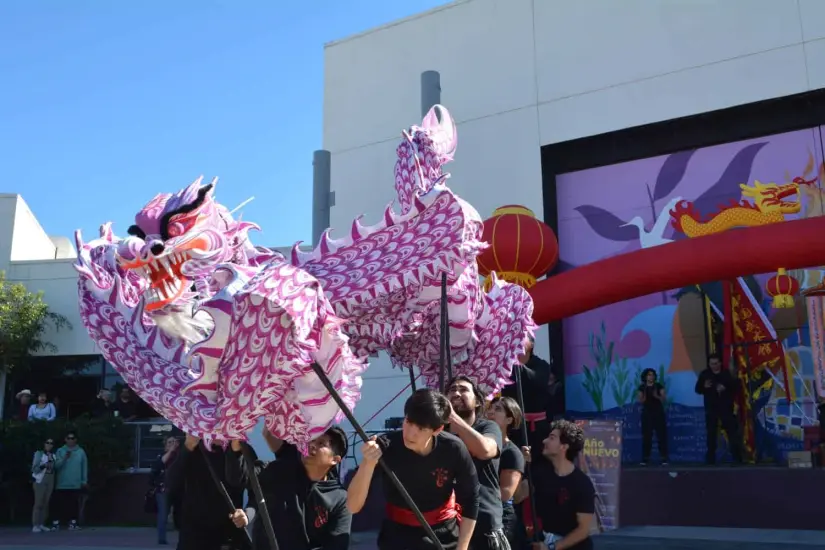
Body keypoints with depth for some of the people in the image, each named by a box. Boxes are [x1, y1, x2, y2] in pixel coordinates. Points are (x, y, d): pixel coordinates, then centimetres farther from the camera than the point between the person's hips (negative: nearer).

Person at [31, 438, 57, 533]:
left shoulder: (53, 455, 11)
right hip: (40, 480, -5)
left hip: (50, 481, 5)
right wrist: (43, 466, -22)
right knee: (38, 503, -9)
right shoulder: (39, 453, -3)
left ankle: (42, 524, 8)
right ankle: (35, 525, -7)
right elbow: (34, 469, -10)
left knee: (46, 503, 4)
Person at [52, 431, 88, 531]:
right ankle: (56, 523, 4)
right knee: (60, 505, -1)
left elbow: (84, 467, 5)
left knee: (74, 504, 3)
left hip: (75, 484, 1)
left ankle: (73, 522, 8)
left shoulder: (81, 451, 3)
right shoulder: (60, 451, 2)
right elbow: (56, 465, -7)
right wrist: (64, 458, -23)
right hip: (62, 484, -1)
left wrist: (84, 481, 2)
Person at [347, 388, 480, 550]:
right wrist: (368, 464, -42)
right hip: (399, 536, 0)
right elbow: (353, 506, -26)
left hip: (444, 535, 1)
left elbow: (470, 500, -4)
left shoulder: (453, 449, -19)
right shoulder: (387, 446, -22)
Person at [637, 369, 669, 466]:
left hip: (659, 413, 0)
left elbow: (663, 399, -1)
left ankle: (664, 458, -2)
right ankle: (645, 458, 2)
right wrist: (643, 398, -21)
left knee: (661, 435, -5)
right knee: (646, 436, -2)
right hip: (647, 413, 0)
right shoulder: (642, 387, 5)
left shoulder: (659, 386, 4)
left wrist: (657, 396, -20)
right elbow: (640, 401, 1)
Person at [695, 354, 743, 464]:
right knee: (711, 433, 3)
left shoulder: (726, 373, 1)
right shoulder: (704, 374, 1)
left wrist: (725, 388, -20)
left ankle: (737, 457, 8)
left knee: (732, 431, 1)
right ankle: (711, 458, 8)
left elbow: (735, 386, -3)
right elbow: (698, 389, 0)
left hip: (726, 407, 0)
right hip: (711, 408, 0)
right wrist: (704, 386, -20)